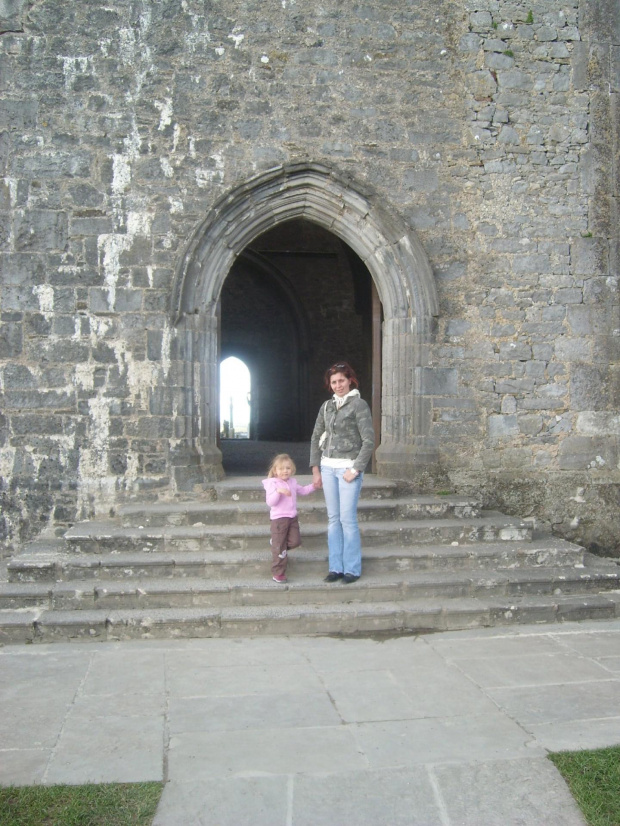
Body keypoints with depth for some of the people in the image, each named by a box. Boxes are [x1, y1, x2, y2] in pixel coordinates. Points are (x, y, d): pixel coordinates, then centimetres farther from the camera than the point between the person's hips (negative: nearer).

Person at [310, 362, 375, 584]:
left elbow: (369, 440, -11)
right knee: (333, 519, 8)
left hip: (348, 468, -5)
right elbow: (316, 438, 15)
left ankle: (352, 569, 5)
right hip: (328, 467, 6)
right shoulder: (327, 406, 11)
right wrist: (316, 469, 9)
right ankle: (335, 567, 14)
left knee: (347, 519, -5)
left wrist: (355, 469, -14)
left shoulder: (359, 404, -6)